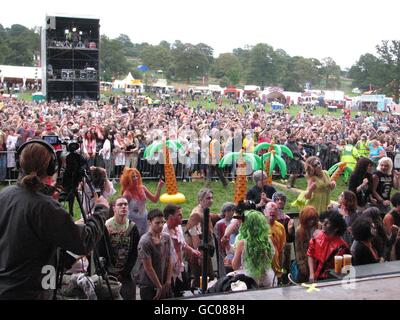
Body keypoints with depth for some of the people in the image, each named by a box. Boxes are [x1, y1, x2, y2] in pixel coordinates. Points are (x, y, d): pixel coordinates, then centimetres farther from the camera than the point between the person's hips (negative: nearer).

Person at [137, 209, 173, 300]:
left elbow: (169, 262, 6)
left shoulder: (167, 238, 3)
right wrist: (159, 287, -10)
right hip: (148, 287, -5)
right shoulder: (145, 242, -16)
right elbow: (148, 268, -15)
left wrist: (167, 282, -1)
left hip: (165, 286, 6)